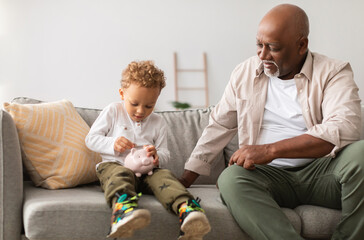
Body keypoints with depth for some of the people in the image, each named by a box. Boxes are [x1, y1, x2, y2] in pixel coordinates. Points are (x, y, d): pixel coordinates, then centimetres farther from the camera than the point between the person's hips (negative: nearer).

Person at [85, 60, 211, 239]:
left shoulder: (157, 122, 18)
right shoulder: (112, 112, 11)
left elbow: (165, 153, 16)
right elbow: (91, 139, 9)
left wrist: (157, 156, -10)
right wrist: (113, 144, -11)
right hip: (115, 164, -2)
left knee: (164, 176, -31)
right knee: (119, 175, -38)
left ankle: (186, 209, -59)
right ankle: (124, 208, -71)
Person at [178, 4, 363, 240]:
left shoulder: (333, 72, -2)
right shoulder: (245, 73, 11)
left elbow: (345, 128, -20)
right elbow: (219, 126, 16)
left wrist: (271, 150, -26)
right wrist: (184, 181, 11)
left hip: (321, 170, -2)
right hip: (271, 175, 2)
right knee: (230, 178, -30)